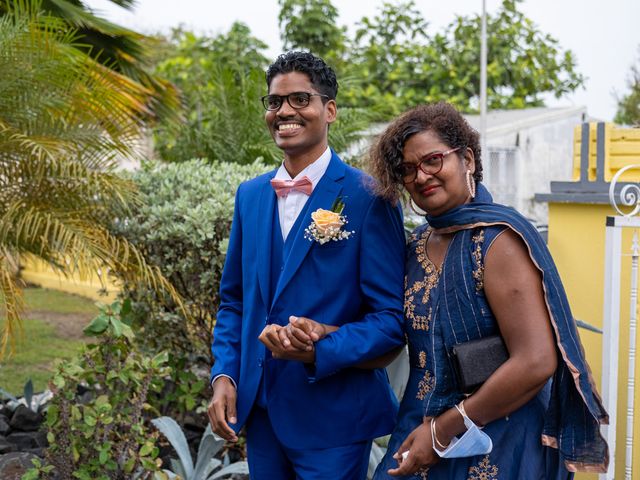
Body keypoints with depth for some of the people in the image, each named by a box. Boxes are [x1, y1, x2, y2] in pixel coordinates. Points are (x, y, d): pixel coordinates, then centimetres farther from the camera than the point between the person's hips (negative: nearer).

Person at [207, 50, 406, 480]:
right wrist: (224, 375, 1)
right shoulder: (250, 195, 8)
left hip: (332, 416, -5)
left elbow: (390, 317, -11)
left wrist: (319, 353, -24)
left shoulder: (368, 197, -10)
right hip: (259, 410, 5)